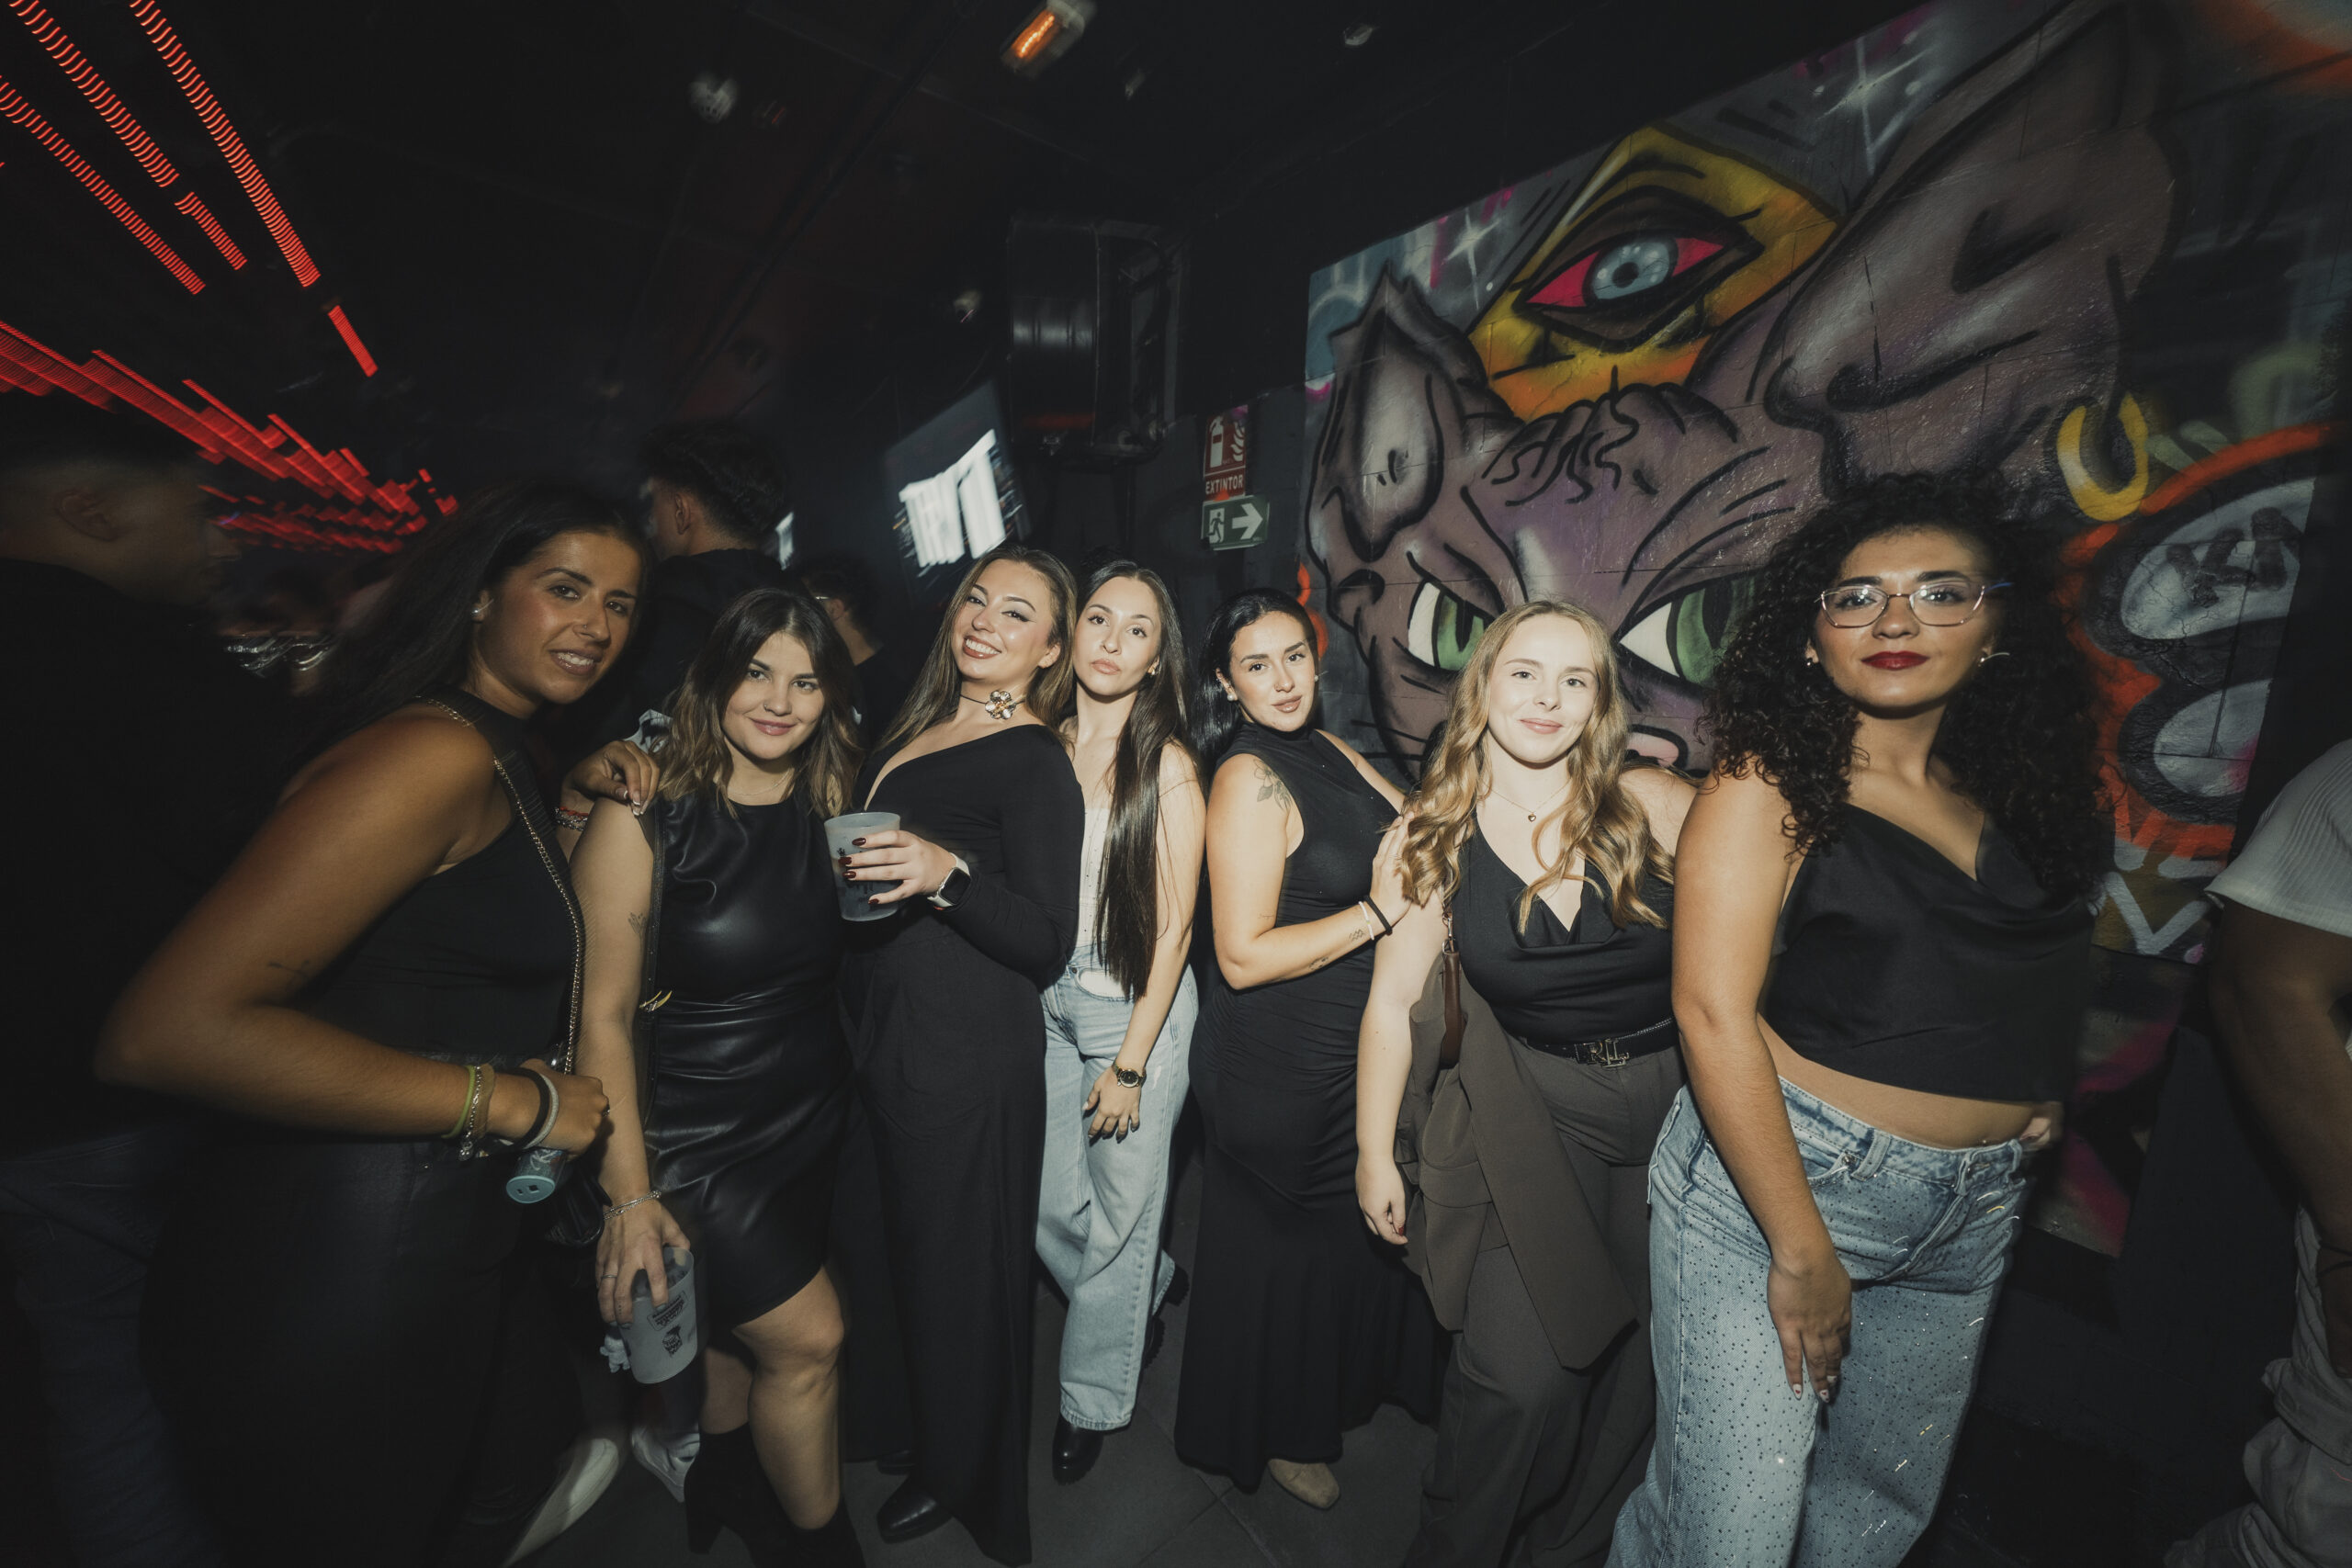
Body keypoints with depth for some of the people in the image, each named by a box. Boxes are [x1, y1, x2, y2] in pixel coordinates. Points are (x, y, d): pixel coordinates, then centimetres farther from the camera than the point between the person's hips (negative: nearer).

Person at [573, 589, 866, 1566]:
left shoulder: (829, 806, -2)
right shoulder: (646, 816, -17)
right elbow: (603, 1012, -15)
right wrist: (629, 1195, -14)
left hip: (812, 1117, 5)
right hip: (695, 1136, -5)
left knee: (737, 1325, 23)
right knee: (807, 1337, 1)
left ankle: (723, 1483, 53)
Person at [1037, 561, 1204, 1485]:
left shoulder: (1167, 766, -12)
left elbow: (1173, 926, -12)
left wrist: (1130, 1063, -12)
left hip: (1136, 1007, -4)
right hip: (1045, 1001, 5)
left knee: (1120, 1215, 12)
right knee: (1049, 1207, 16)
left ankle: (1093, 1398, 40)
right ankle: (1142, 1302, 49)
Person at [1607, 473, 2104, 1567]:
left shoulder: (2016, 796, 4)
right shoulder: (1771, 783, -15)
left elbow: (2028, 982, 21)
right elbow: (1712, 1013, -19)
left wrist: (2041, 1095, 2)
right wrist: (1802, 1252, -17)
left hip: (1976, 1209, 7)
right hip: (1768, 1174, -6)